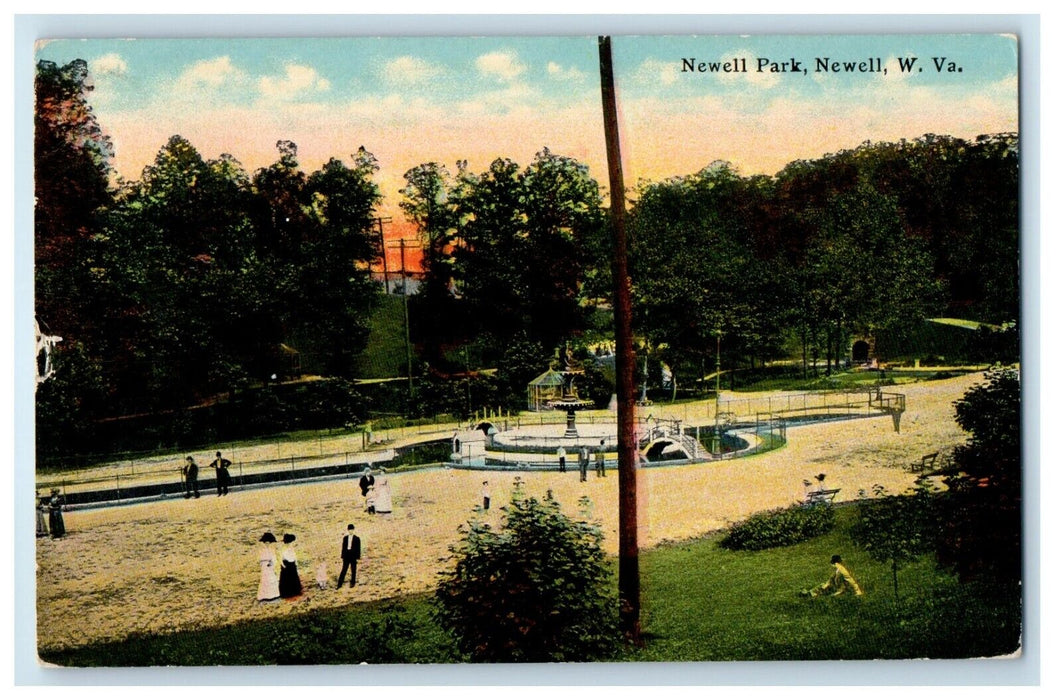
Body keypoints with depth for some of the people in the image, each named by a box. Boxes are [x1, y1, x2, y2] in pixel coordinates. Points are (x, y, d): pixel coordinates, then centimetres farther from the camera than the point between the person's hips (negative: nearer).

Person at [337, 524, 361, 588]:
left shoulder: (357, 538, -3)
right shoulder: (345, 538, 5)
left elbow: (358, 549, -2)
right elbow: (343, 547, 8)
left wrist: (358, 557, -6)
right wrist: (342, 556, 5)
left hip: (353, 556, -2)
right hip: (346, 555, 2)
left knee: (353, 570, 6)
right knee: (343, 570, 2)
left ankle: (352, 583, 18)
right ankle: (340, 584, 2)